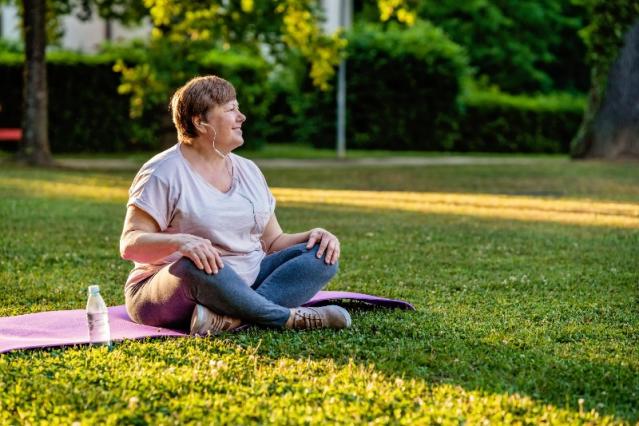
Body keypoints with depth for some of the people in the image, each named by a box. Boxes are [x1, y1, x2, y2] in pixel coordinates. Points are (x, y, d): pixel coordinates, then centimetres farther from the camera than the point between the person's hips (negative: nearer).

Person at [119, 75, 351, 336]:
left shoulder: (247, 170, 15)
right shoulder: (164, 173, -6)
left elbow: (272, 242, 16)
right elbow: (130, 244, -14)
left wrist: (313, 236, -5)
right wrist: (180, 241, -34)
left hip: (246, 284, 7)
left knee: (322, 254, -12)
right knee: (199, 265, -41)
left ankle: (229, 318, -34)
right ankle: (293, 317, -27)